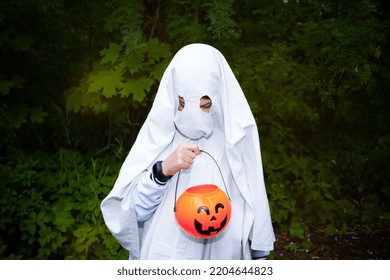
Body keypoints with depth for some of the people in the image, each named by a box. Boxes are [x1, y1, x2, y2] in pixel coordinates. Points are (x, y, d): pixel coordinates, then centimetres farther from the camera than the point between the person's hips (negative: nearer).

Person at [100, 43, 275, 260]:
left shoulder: (237, 138, -10)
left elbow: (255, 215, -2)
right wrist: (162, 170, -26)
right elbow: (130, 210, -13)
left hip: (222, 255, 0)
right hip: (164, 256, 0)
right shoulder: (158, 134, -11)